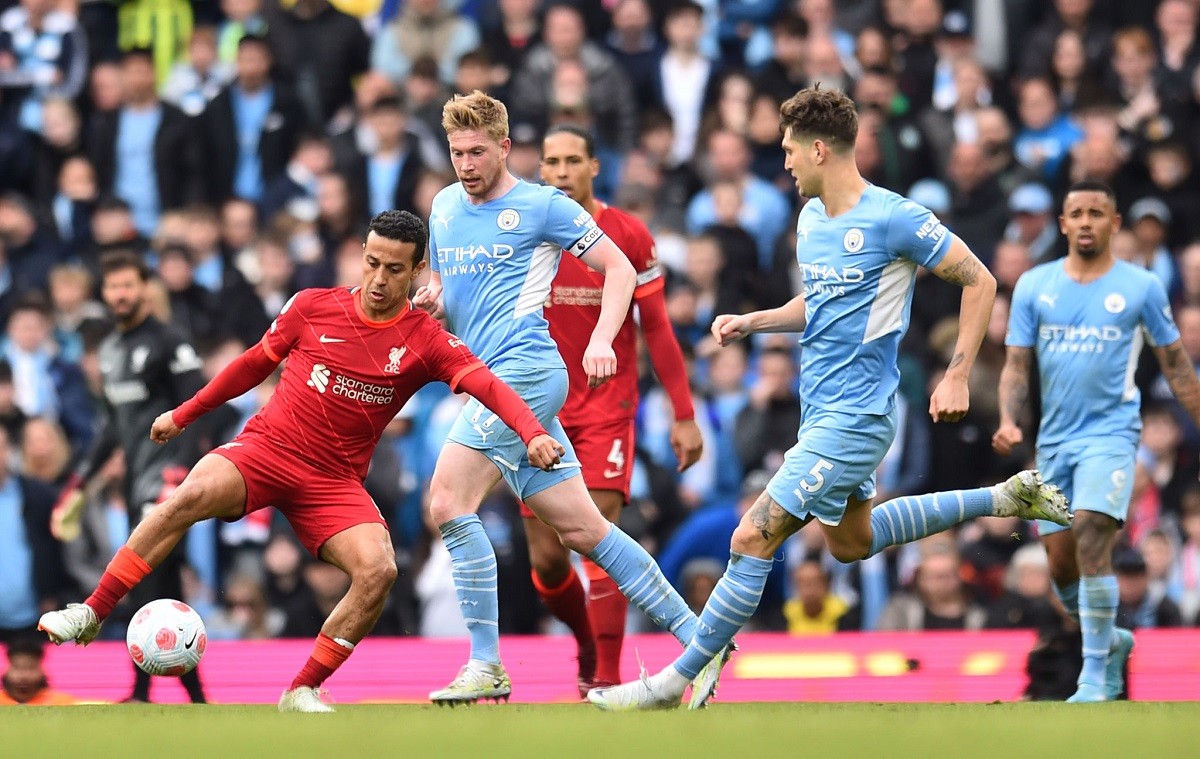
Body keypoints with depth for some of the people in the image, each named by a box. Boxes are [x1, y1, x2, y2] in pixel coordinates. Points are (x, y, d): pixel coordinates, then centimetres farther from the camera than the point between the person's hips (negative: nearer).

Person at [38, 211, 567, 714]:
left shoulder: (426, 342, -3)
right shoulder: (313, 307, 1)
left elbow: (488, 385, -16)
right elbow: (257, 362, 15)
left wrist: (533, 433, -35)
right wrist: (184, 415, 21)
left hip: (335, 480, 1)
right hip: (265, 446, -1)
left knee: (379, 570, -25)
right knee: (190, 496, -30)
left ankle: (303, 693, -10)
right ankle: (91, 614, -21)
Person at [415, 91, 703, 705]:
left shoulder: (544, 206, -1)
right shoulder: (444, 207, 19)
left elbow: (620, 269, 1)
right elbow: (443, 289, 30)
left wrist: (601, 342, -14)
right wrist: (429, 302, 5)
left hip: (526, 367, -8)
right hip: (491, 377, 8)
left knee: (447, 503, -19)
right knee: (582, 529, 7)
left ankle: (486, 666, -19)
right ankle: (694, 635, 13)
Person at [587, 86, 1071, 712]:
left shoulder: (894, 219, -17)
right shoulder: (810, 220, 8)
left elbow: (979, 282, -10)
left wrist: (956, 377, -14)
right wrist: (750, 322, 8)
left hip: (855, 414, -10)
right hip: (822, 408, 10)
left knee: (754, 538, -13)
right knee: (851, 542, 25)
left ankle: (678, 681, -7)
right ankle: (1004, 499, 34)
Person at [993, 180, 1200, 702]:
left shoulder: (1141, 287, 1)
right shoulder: (1034, 286, 7)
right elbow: (1017, 364, 6)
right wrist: (1009, 421, -10)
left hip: (1112, 432, -4)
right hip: (1054, 439, 4)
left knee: (1092, 538, -22)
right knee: (1061, 567, 5)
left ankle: (1095, 677, -17)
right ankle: (1112, 641, 33)